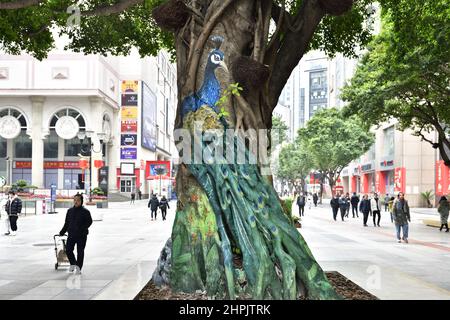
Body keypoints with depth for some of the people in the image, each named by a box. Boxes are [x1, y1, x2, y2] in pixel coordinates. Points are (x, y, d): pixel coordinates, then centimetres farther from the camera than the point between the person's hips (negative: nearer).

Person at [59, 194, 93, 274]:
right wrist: (62, 232, 14)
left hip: (81, 236, -4)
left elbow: (89, 222, -6)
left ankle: (78, 268, 11)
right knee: (68, 250, 0)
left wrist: (83, 229, -18)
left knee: (80, 252, 1)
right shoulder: (70, 211, 10)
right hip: (71, 235, 4)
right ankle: (73, 264, 22)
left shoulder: (85, 211, -4)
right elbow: (66, 223, 18)